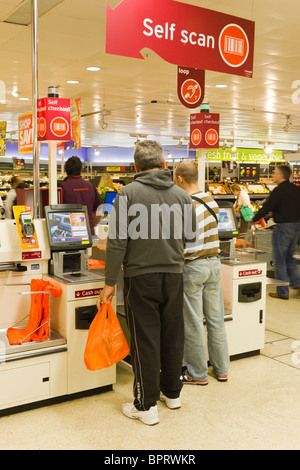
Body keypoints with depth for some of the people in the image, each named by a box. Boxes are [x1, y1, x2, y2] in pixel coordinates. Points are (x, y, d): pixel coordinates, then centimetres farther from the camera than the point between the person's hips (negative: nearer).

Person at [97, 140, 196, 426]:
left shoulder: (128, 193, -10)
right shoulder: (181, 195, 3)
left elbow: (117, 241, -13)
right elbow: (190, 237, 10)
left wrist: (110, 282, -7)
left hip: (142, 276, -4)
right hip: (174, 275, 4)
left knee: (145, 340, 4)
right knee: (172, 336, 16)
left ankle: (146, 405, 15)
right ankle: (172, 392, 32)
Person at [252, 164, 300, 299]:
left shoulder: (278, 190, -15)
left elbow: (266, 208, -13)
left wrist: (254, 219, 1)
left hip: (283, 227, -7)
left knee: (280, 261, 2)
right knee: (289, 258, 21)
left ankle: (283, 292, 8)